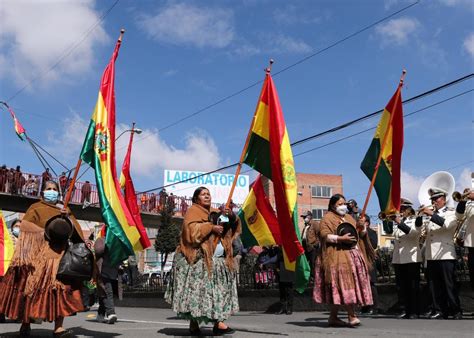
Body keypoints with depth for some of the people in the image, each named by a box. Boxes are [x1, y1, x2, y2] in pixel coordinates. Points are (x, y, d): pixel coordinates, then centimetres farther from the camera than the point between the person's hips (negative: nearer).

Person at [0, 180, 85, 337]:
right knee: (32, 287, -2)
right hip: (39, 254, -3)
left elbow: (76, 230, 14)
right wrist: (44, 231, -16)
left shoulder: (63, 210, 22)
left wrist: (68, 216, -4)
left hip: (59, 255, 3)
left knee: (62, 288, -10)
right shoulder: (36, 207, 9)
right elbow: (23, 225, -5)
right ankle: (25, 324, 12)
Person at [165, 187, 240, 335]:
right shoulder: (193, 211, 0)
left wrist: (231, 216, -3)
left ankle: (218, 322, 2)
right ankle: (193, 324, -1)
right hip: (197, 260, -7)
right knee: (197, 290, -7)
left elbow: (232, 228, 16)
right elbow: (191, 230, -18)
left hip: (217, 260, 7)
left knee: (217, 290, 2)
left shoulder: (216, 212, 20)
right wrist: (211, 227, -19)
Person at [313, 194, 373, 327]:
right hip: (338, 256, -6)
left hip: (354, 255, 7)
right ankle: (352, 316, -14)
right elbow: (324, 235, -11)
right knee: (344, 284, -15)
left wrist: (362, 228, 1)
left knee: (339, 289, 4)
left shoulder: (349, 218, 23)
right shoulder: (328, 218, 1)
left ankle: (333, 317, 9)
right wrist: (341, 238, -20)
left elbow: (361, 235, 23)